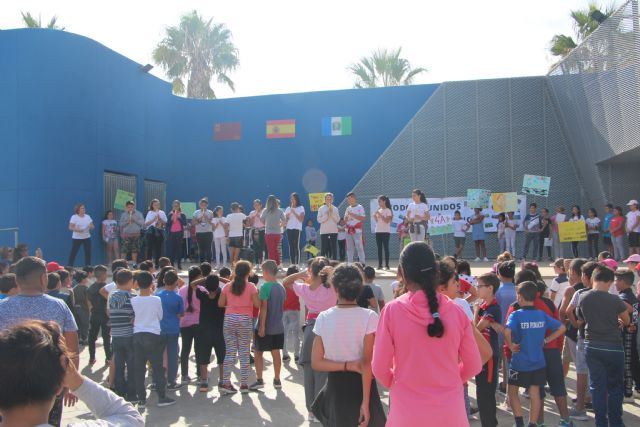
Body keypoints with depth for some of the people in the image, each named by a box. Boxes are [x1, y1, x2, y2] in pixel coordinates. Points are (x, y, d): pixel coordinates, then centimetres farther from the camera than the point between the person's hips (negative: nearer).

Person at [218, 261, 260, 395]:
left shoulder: (228, 286, 5)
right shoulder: (251, 287, -4)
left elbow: (220, 304, 3)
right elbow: (257, 304, -9)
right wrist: (257, 294, 10)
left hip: (229, 319, 2)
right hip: (245, 320, -2)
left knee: (230, 352, 7)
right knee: (244, 353, 5)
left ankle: (225, 383, 2)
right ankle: (244, 384, 8)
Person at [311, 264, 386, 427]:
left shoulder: (323, 318, -8)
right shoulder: (369, 317, -16)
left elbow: (316, 363, -9)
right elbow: (366, 362, -18)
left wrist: (347, 365, -12)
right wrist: (366, 402, -16)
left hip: (335, 386, 2)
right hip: (361, 385, -2)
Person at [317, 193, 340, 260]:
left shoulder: (335, 209, 8)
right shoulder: (321, 208, 4)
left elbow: (338, 220, 0)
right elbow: (319, 220, -4)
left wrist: (332, 213, -10)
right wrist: (327, 214, -12)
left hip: (333, 231, 1)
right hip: (324, 231, -1)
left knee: (334, 249, 0)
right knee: (324, 249, -1)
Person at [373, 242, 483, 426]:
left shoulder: (392, 310, -13)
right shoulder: (456, 311, -7)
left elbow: (380, 369, -7)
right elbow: (474, 366, 2)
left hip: (408, 411, -2)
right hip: (450, 410, 2)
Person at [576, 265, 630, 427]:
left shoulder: (583, 297, -6)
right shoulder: (614, 300, -16)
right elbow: (626, 321, 0)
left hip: (592, 346, 3)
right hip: (613, 347, -3)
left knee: (597, 385, 10)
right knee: (615, 386, 12)